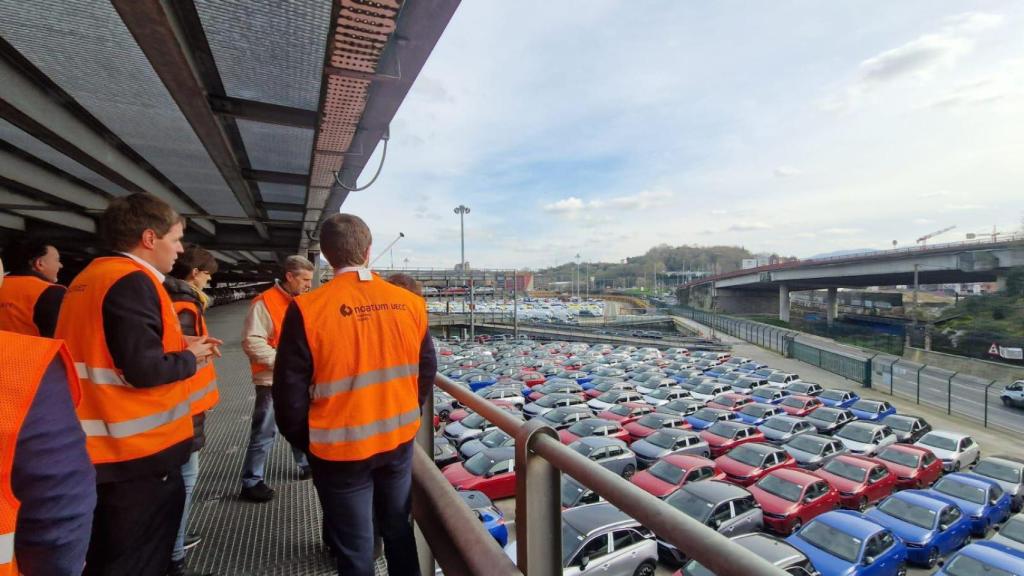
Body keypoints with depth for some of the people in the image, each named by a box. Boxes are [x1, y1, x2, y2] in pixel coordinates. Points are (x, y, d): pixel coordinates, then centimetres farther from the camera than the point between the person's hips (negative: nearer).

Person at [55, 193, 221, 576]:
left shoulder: (89, 278, 11)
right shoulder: (133, 282, -20)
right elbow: (144, 369, -26)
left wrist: (180, 344, 7)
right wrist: (190, 357, -8)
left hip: (103, 450, 9)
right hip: (140, 454, -9)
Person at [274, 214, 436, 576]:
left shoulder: (307, 309, -17)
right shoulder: (410, 303, -7)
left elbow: (290, 389, -11)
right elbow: (426, 370, 2)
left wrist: (303, 440, 7)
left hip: (341, 449, -3)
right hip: (400, 440, 4)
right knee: (398, 528, 24)